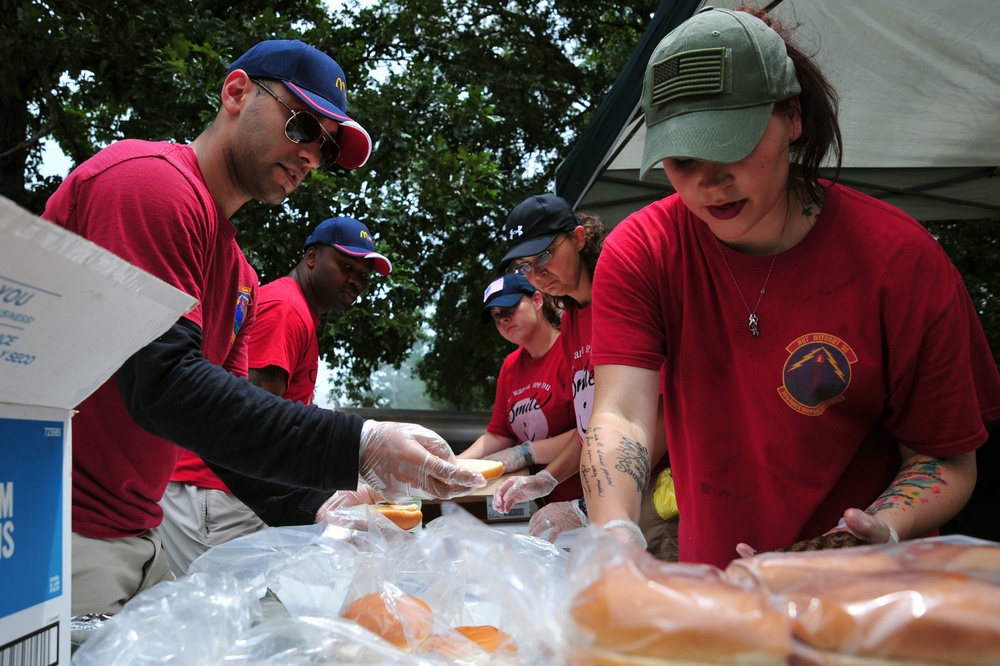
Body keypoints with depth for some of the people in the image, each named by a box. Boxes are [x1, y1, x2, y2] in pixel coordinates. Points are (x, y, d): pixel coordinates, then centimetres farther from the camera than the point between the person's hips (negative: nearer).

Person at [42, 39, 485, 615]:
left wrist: (315, 509, -3)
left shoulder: (241, 279, 16)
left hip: (135, 538, 9)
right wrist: (360, 448, -30)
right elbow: (164, 385, -25)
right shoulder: (148, 179, -14)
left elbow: (230, 419, 13)